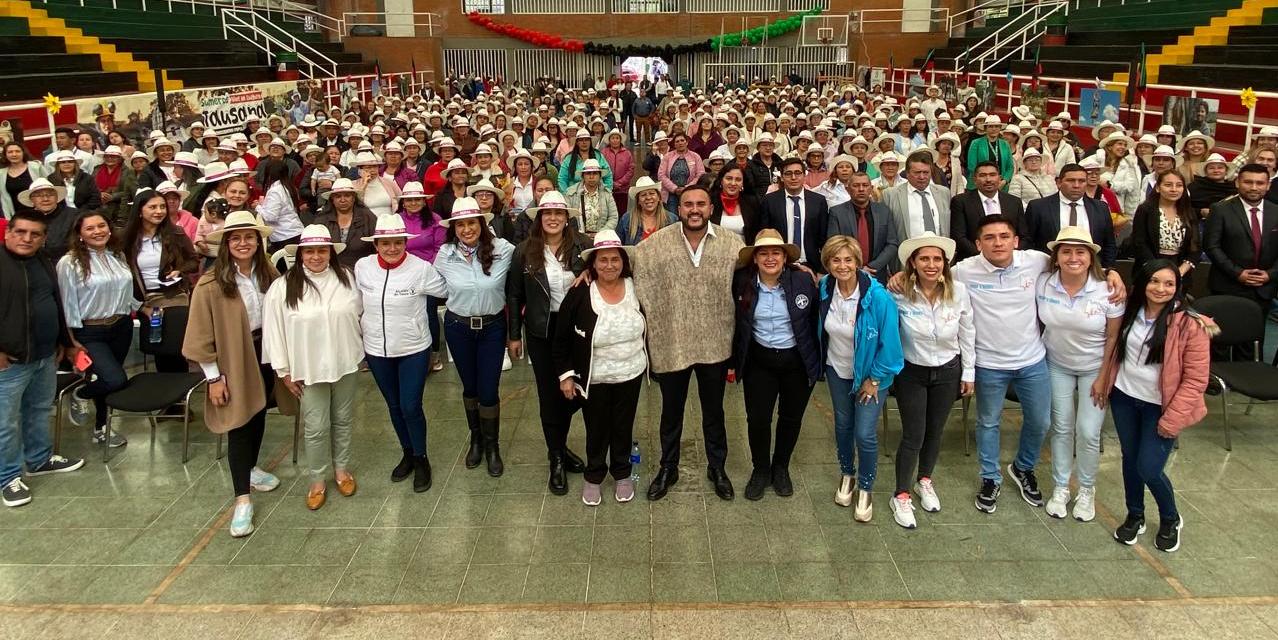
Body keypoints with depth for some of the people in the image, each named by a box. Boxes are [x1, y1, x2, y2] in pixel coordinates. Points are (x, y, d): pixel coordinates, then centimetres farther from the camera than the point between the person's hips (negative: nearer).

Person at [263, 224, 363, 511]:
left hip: (346, 364, 3)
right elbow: (274, 330, -7)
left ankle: (342, 469, 36)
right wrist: (284, 371, -5)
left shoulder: (347, 278, -4)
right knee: (316, 427, 4)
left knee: (343, 420, 17)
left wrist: (361, 350, 9)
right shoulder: (283, 287, -12)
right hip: (309, 368, -2)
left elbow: (359, 313, 8)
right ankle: (317, 480, 23)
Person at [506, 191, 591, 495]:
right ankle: (556, 460, 22)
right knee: (549, 393, 7)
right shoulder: (525, 251, -3)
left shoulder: (583, 246, -5)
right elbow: (514, 295, 3)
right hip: (541, 331, 0)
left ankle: (559, 446, 34)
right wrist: (513, 335, 4)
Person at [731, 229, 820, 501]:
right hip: (759, 361, 0)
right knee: (757, 419, 4)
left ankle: (781, 468, 39)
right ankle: (761, 470, 30)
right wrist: (735, 360, 1)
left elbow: (816, 320, -3)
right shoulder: (742, 282, -10)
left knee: (791, 417, 16)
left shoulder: (803, 281, -13)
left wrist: (816, 357, -1)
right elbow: (736, 322, 2)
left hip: (798, 362, 0)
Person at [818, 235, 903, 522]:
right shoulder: (824, 289, -14)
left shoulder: (878, 296, -28)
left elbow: (889, 342, -20)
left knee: (865, 434, -2)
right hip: (837, 369, 4)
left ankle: (865, 490, 22)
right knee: (842, 424, 19)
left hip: (870, 373, -4)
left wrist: (874, 379, -12)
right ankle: (846, 475, 43)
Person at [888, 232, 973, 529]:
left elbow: (967, 333, -2)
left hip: (947, 372, 3)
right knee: (913, 435, 2)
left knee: (935, 430, 18)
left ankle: (924, 480, 43)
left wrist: (969, 373, 4)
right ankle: (901, 496, 20)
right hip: (911, 372, -2)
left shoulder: (958, 291, -15)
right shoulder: (899, 293, -22)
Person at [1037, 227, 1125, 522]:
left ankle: (1087, 491, 22)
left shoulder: (1107, 290, -20)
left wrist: (1104, 377, -9)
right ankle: (1060, 487, 27)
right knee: (1062, 428, 10)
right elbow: (1033, 320, -3)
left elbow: (1114, 337, -10)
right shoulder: (1042, 283, -17)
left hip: (1094, 368, -1)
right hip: (1057, 365, 1)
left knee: (1088, 432, 0)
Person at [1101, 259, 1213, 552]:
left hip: (1160, 407, -4)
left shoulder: (1190, 326, -16)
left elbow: (1196, 379, -14)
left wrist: (1172, 420, -14)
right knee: (1130, 459, 14)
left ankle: (1171, 520, 25)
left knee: (1149, 469, -3)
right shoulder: (1129, 313, -4)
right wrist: (1105, 383, -1)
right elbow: (1115, 350, 14)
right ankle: (1135, 516, 34)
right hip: (1124, 397, 4)